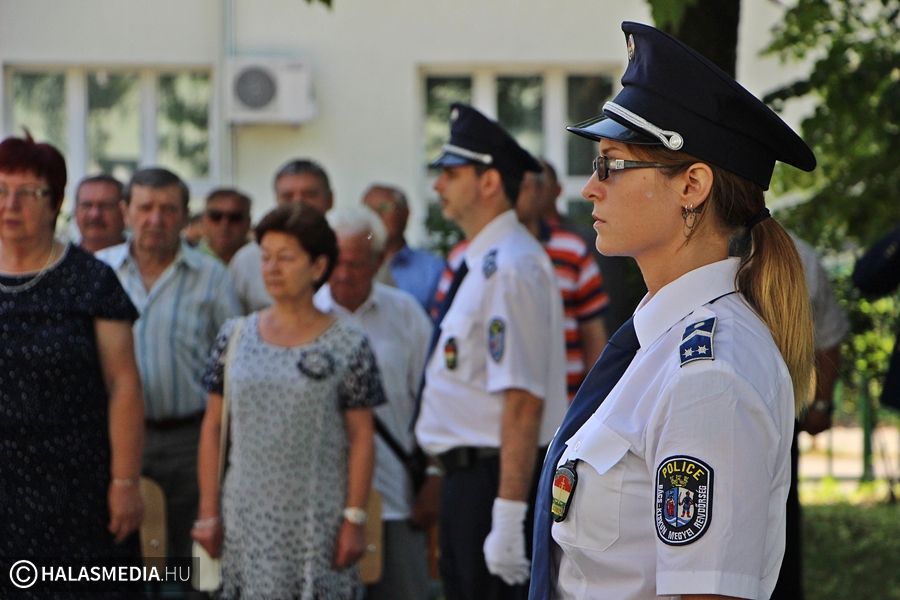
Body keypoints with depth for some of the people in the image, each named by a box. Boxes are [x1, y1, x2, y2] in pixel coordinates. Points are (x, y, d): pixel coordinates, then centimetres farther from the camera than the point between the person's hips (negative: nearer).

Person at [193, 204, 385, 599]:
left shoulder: (347, 346, -1)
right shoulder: (235, 337, 7)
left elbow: (361, 439, -1)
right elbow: (213, 428, 8)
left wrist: (354, 519, -7)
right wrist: (208, 512, 4)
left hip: (317, 522, -2)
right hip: (246, 519, 3)